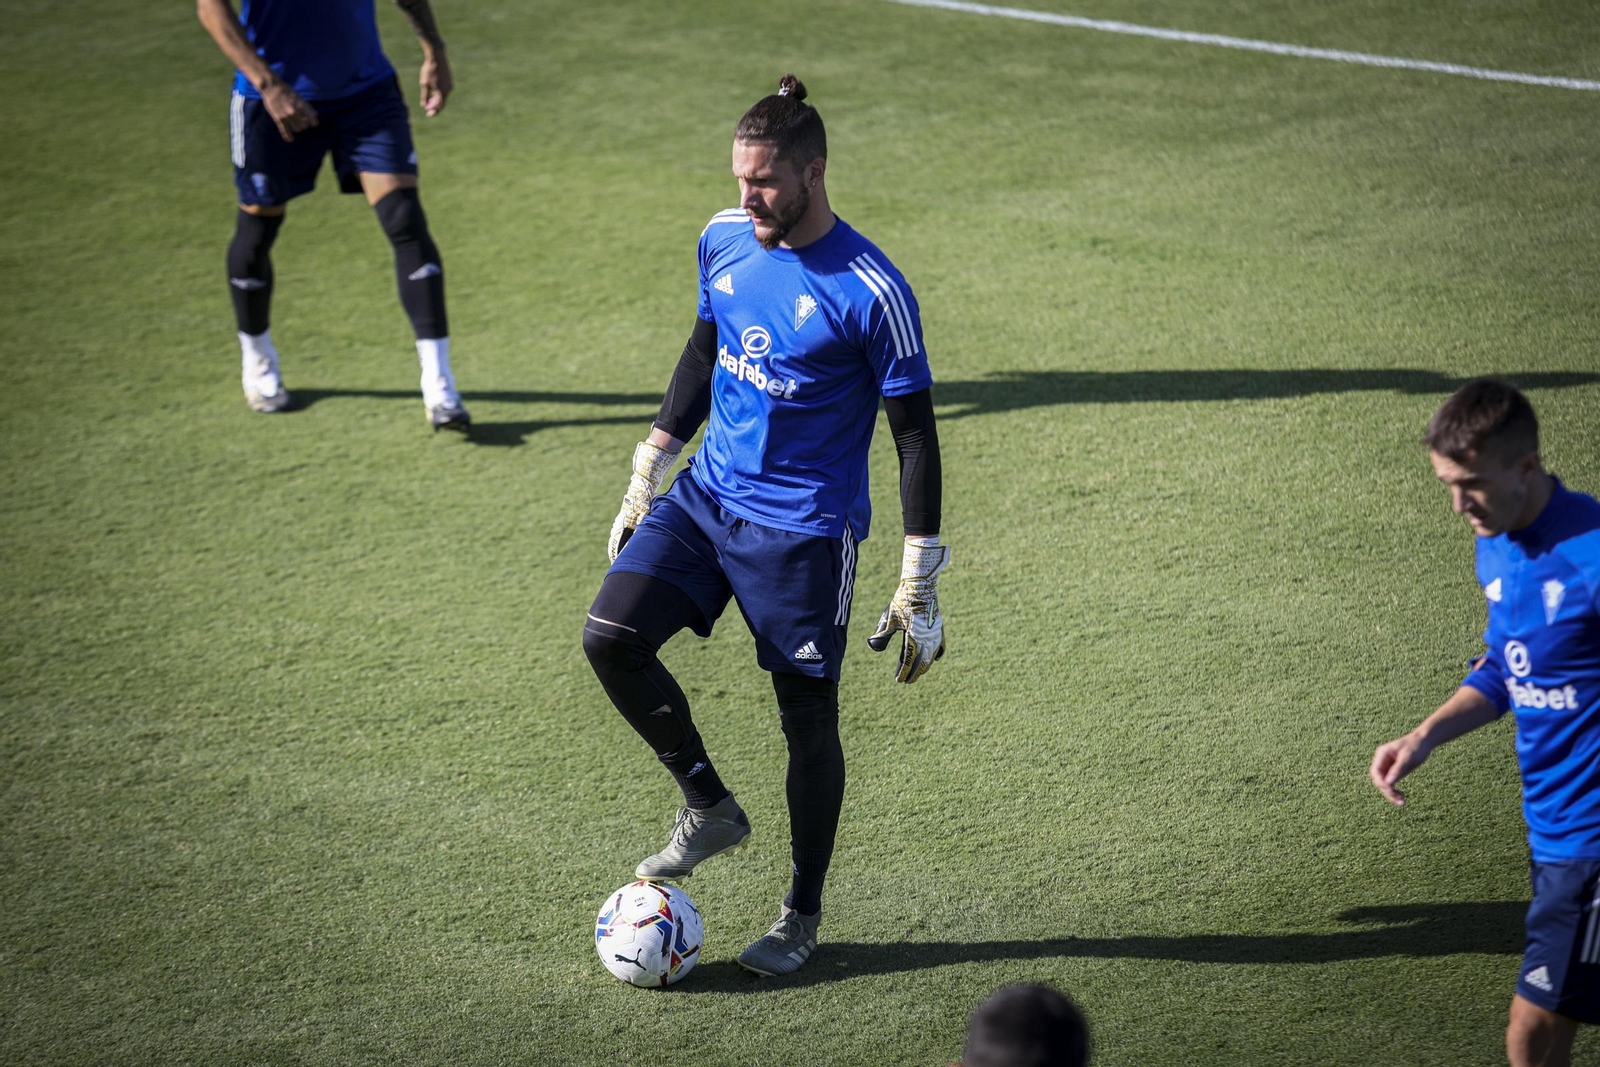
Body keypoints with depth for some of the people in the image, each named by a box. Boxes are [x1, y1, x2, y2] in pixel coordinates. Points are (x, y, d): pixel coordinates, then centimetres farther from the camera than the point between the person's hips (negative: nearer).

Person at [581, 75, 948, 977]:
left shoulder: (871, 292, -18)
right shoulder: (725, 240, 0)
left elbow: (916, 434, -13)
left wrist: (919, 589, -13)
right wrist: (648, 472, 17)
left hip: (806, 529, -6)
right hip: (708, 495, 6)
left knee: (808, 718, 3)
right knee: (611, 638, -9)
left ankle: (803, 916, 22)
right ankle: (710, 808, 13)